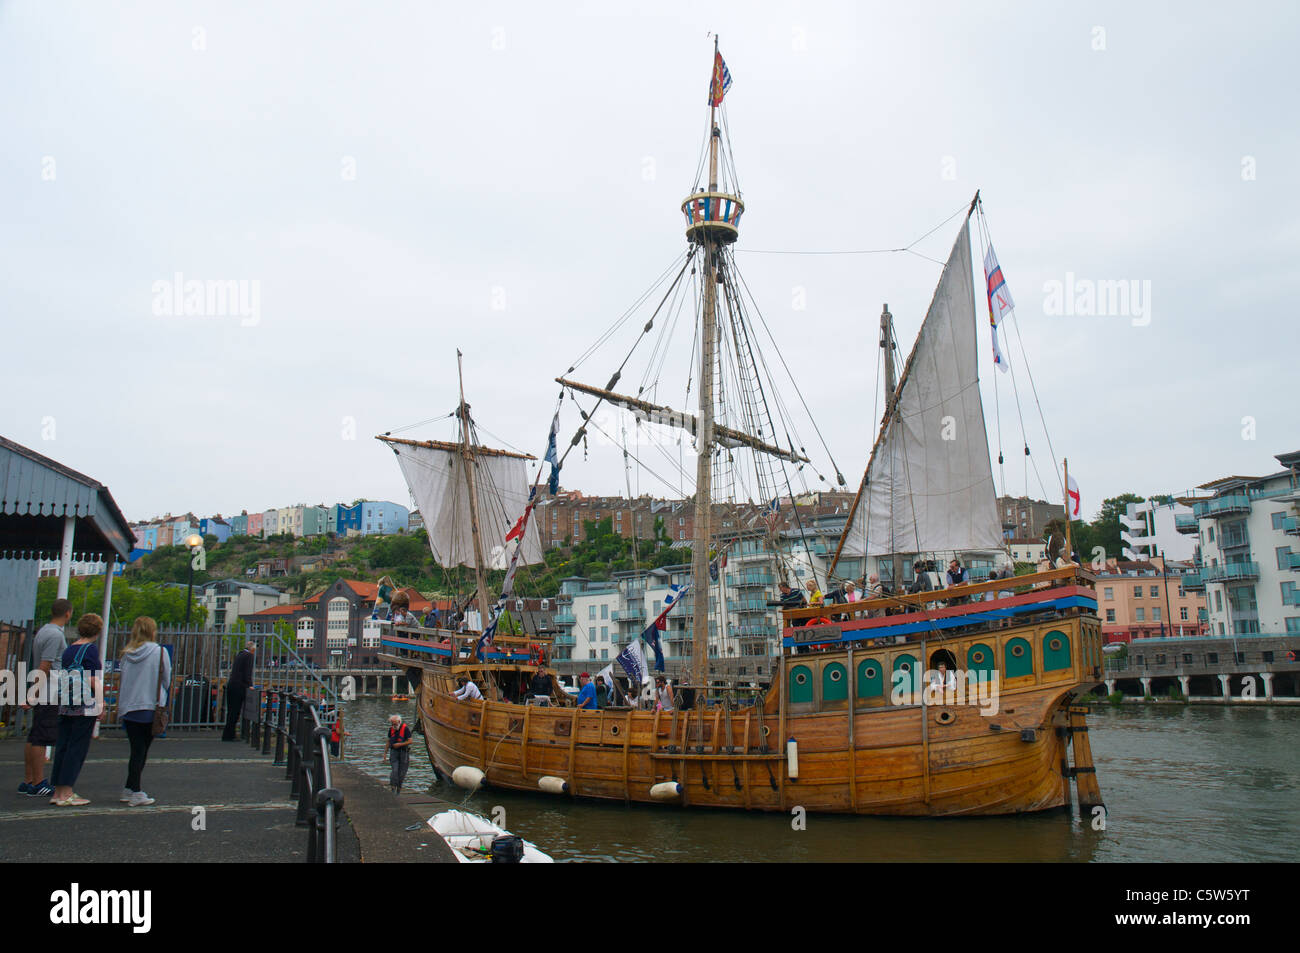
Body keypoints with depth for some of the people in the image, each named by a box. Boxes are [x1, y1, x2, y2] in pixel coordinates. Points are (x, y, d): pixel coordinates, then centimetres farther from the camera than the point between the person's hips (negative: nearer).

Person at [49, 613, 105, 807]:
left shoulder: (68, 650, 13)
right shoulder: (91, 649, -9)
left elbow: (64, 677, 16)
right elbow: (93, 680, -14)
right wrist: (101, 703, -10)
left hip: (65, 704, 7)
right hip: (86, 704, -7)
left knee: (63, 745, 10)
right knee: (78, 746, -3)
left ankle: (58, 791, 15)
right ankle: (66, 794, -2)